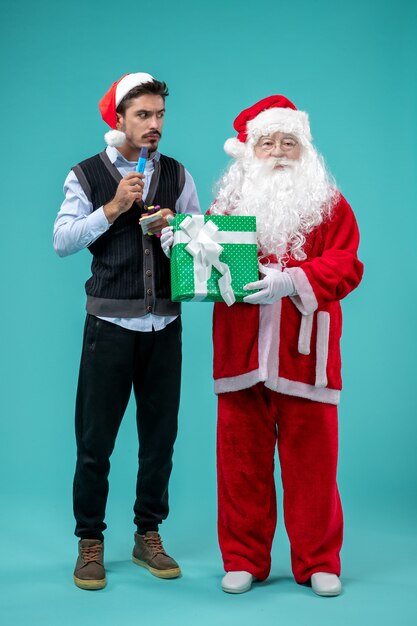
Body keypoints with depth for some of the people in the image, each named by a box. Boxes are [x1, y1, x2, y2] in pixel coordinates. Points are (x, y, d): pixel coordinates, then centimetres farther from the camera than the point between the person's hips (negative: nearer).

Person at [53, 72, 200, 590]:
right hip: (110, 323, -2)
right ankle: (90, 543, 16)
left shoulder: (177, 175, 10)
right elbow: (62, 242, -6)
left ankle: (148, 536, 24)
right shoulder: (86, 176, 3)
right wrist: (113, 208, -13)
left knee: (160, 433, 9)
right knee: (95, 437, 1)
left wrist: (175, 229, -13)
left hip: (164, 324, 3)